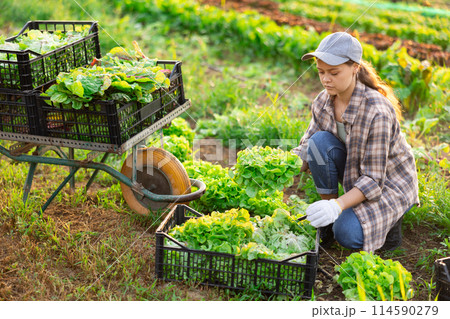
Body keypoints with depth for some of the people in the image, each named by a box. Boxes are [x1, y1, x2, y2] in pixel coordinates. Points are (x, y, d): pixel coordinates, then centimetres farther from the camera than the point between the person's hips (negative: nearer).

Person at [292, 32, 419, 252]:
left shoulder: (377, 112, -32)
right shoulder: (322, 102, -12)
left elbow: (374, 180, -30)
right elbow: (308, 148, -4)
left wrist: (338, 205, -44)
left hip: (389, 182, -6)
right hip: (354, 172, 6)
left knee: (348, 234, -29)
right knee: (319, 141, -25)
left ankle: (389, 218, 6)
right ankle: (327, 219, -8)